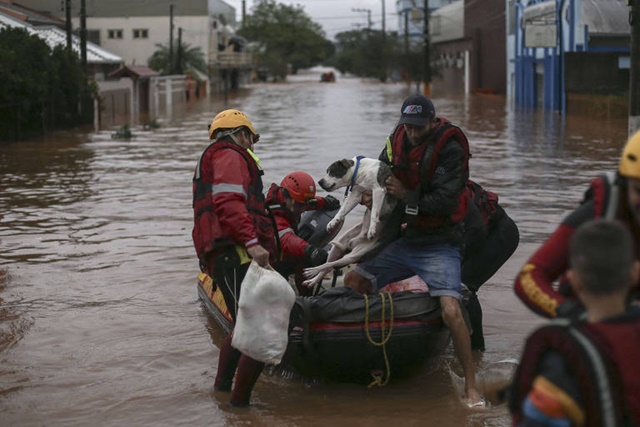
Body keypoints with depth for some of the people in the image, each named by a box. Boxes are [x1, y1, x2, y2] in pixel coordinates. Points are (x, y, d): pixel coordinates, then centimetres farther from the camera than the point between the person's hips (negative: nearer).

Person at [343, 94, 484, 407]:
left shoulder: (450, 148, -17)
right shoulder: (397, 140, 3)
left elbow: (444, 202, -24)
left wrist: (406, 195, -16)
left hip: (439, 246, -7)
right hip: (403, 242, 7)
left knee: (451, 312, -21)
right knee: (352, 282, 4)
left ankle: (471, 386, -7)